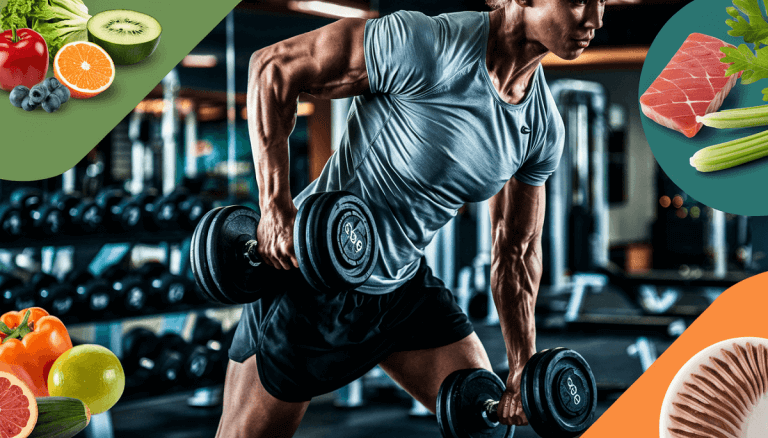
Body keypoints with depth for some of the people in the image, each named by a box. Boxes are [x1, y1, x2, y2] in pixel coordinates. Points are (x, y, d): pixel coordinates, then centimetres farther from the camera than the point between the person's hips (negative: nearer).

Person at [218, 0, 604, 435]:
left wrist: (523, 371, 4)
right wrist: (275, 206, -24)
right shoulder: (425, 45, -27)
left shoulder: (544, 127, -6)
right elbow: (273, 66, -20)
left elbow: (517, 251, 7)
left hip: (404, 285, 6)